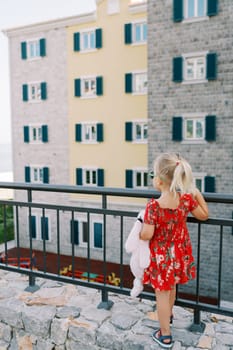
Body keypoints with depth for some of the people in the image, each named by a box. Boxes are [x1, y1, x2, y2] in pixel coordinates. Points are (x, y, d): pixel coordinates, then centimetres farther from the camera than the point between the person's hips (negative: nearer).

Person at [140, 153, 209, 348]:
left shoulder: (153, 206, -29)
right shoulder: (186, 199, -15)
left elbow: (147, 235, -25)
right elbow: (204, 215, 1)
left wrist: (139, 233, -3)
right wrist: (197, 194, 5)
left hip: (161, 255, -5)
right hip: (179, 253, 5)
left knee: (162, 293, 12)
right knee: (171, 286, 29)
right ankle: (168, 316, 56)